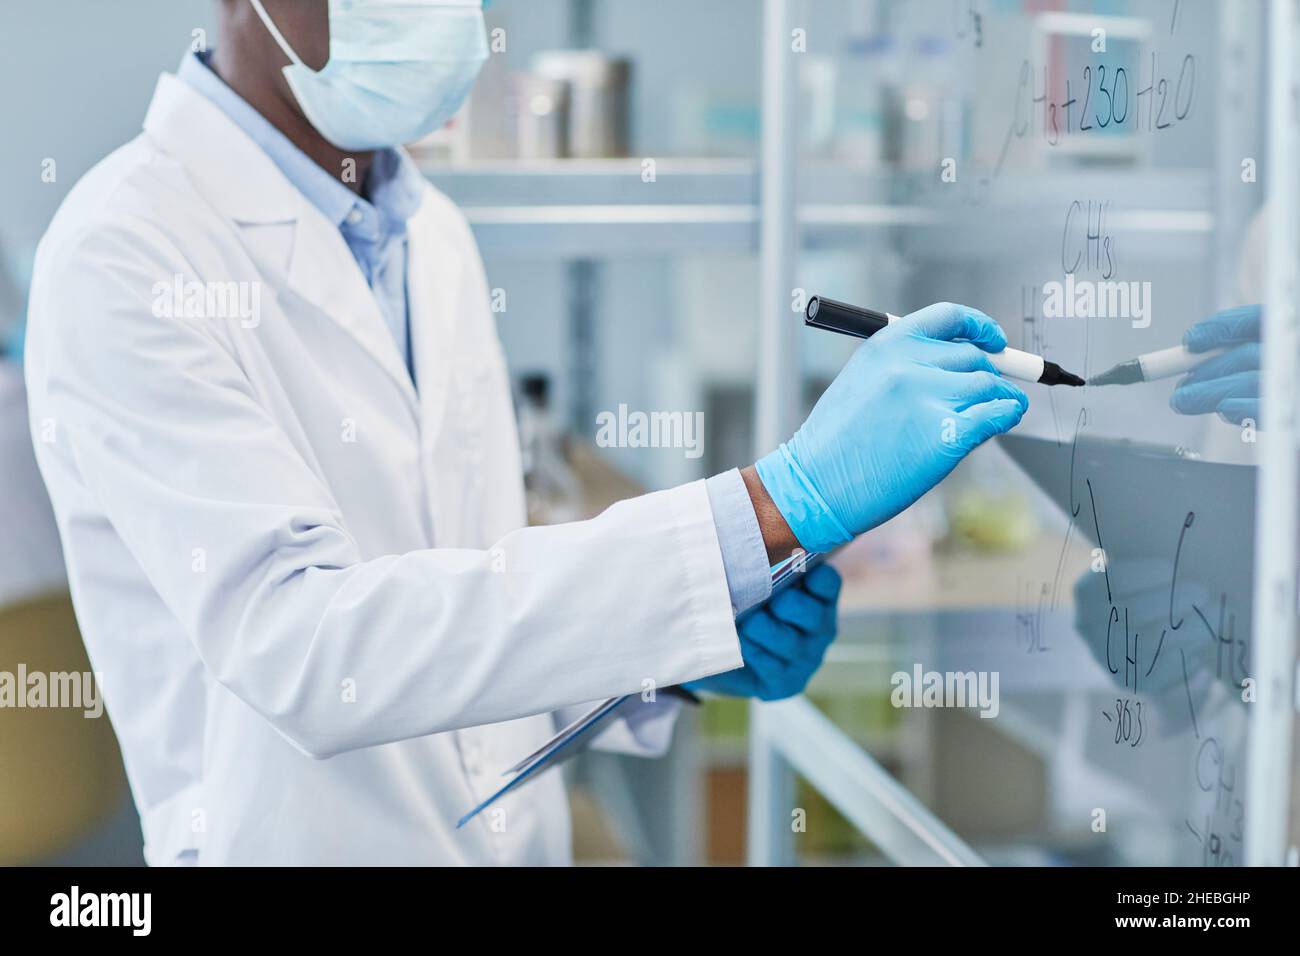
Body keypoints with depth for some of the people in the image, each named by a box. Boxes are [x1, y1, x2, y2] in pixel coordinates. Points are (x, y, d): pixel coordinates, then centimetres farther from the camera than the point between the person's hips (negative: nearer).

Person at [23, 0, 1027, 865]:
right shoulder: (126, 250, -18)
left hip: (519, 837, 6)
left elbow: (475, 594, 10)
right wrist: (777, 505, -32)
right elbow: (295, 641, -29)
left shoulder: (431, 230, 5)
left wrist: (674, 650, -11)